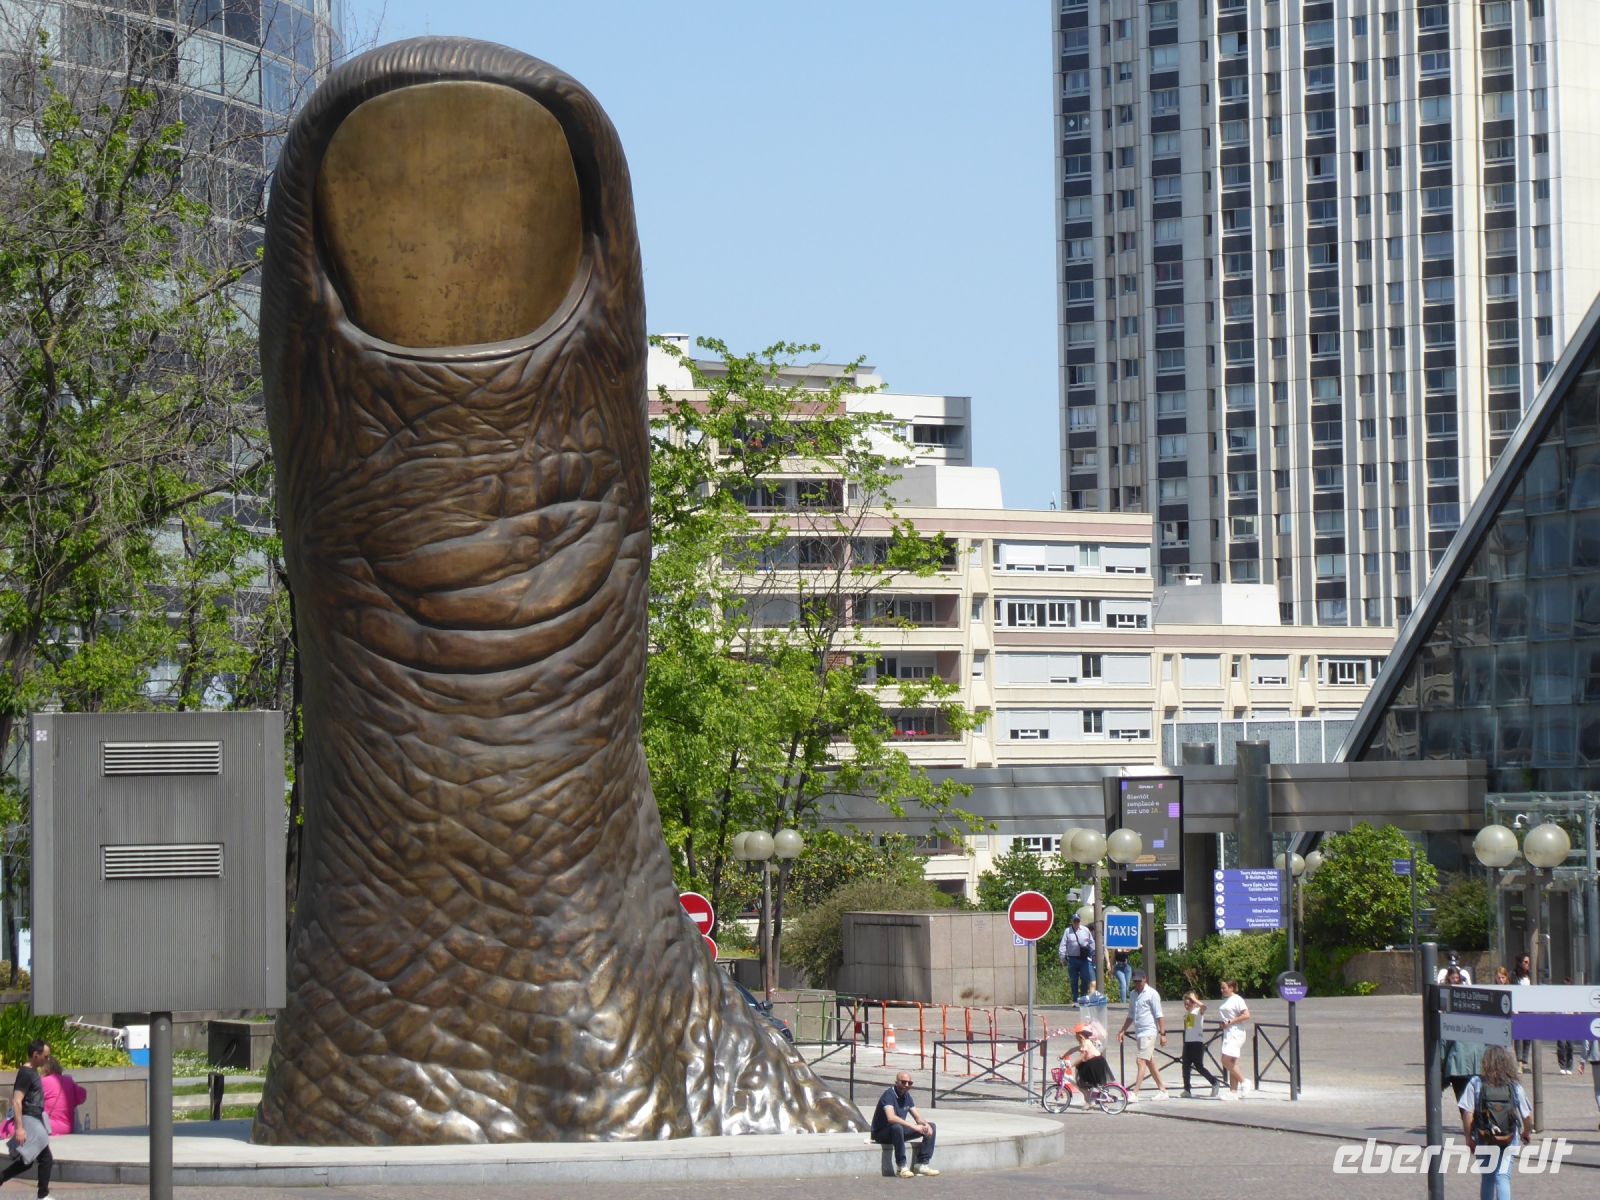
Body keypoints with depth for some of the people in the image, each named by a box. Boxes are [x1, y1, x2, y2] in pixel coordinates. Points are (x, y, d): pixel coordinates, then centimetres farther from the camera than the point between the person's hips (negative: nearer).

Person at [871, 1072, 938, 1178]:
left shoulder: (906, 1096, 5)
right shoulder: (889, 1095, -21)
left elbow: (917, 1117, 8)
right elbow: (891, 1118, -37)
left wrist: (925, 1124, -16)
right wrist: (914, 1127, -38)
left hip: (899, 1131, 9)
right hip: (881, 1133, -9)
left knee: (931, 1126, 1)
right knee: (897, 1127, -42)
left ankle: (921, 1165, -7)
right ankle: (901, 1167, -33)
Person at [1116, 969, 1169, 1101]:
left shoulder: (1152, 994, -9)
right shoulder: (1133, 995, 14)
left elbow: (1159, 1016, -11)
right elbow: (1131, 1016, 23)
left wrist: (1162, 1034, -15)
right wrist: (1123, 1031, 19)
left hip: (1148, 1032, -8)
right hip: (1139, 1033, 8)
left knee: (1141, 1061, -14)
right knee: (1150, 1062, 12)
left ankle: (1134, 1093, -19)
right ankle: (1162, 1090, 20)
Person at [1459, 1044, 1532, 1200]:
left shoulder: (1475, 1084, -12)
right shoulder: (1515, 1088, -9)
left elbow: (1467, 1114, -14)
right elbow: (1528, 1119, -3)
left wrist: (1469, 1138, -1)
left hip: (1483, 1141, 1)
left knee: (1487, 1178, 18)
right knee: (1502, 1177, -2)